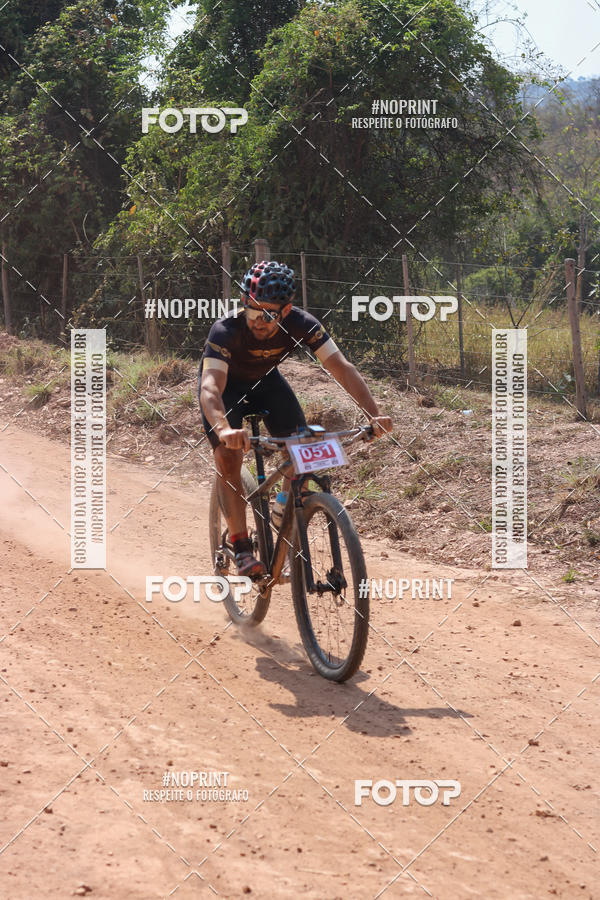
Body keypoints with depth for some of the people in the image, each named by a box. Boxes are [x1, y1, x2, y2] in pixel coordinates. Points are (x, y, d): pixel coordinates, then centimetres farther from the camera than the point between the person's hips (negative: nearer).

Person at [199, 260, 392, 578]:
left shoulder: (300, 324, -30)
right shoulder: (226, 330, -38)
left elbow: (342, 368, -33)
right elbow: (210, 387, -49)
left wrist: (374, 415, -47)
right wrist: (223, 428, -70)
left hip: (266, 380, 3)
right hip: (226, 383, -3)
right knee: (228, 458, -21)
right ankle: (242, 550, -14)